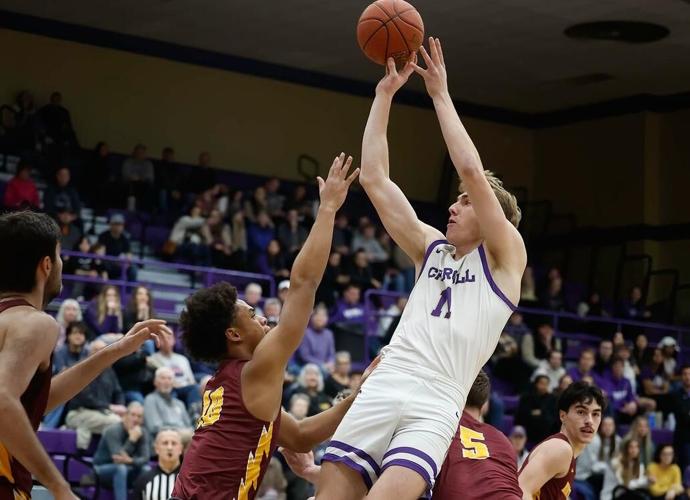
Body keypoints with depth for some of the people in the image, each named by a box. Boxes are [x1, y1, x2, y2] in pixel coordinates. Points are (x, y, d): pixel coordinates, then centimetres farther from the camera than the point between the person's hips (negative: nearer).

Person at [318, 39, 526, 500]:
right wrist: (385, 95, 16)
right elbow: (374, 178, 18)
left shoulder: (505, 257, 7)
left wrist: (441, 95, 1)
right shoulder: (431, 249, 23)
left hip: (435, 406, -5)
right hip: (383, 389, 5)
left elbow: (471, 170, -6)